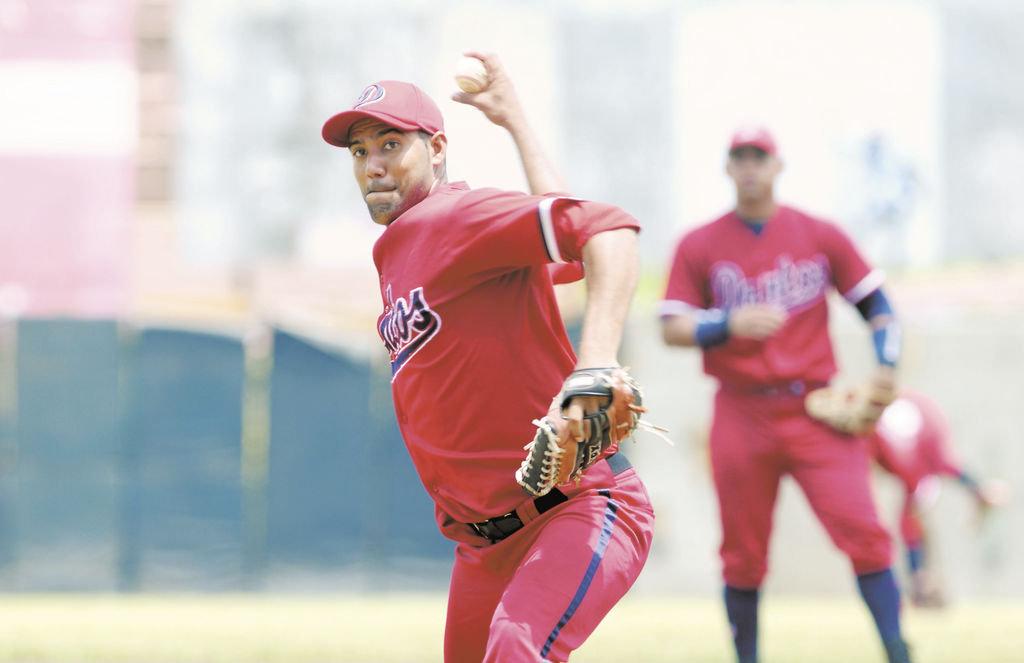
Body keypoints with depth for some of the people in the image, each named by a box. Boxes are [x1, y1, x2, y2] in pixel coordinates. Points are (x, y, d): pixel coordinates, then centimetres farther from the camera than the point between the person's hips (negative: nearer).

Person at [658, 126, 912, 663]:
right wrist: (731, 324, -19)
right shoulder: (698, 246, 5)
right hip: (741, 414, 0)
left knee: (863, 533, -14)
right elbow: (672, 328, -1)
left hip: (815, 413, 0)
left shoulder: (820, 236, 6)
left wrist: (886, 365, -5)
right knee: (743, 554, 4)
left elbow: (874, 301, 12)